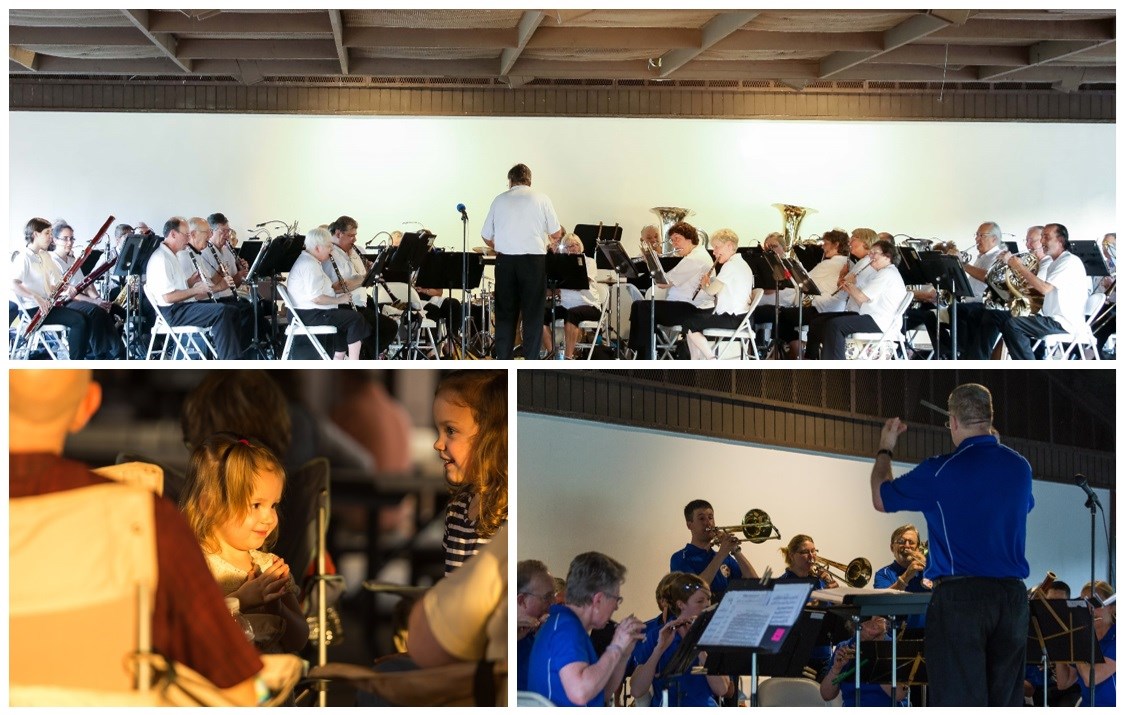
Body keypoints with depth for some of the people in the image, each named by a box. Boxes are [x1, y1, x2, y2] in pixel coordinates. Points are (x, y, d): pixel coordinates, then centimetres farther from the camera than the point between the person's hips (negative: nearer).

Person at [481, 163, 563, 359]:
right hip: (533, 260, -2)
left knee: (505, 313, 9)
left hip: (505, 261, 2)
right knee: (532, 314, 3)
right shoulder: (541, 199, 0)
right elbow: (556, 234, 1)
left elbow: (486, 237, 9)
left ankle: (503, 361, 9)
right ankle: (531, 363, 1)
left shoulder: (499, 200, 5)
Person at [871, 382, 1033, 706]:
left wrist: (884, 450, 23)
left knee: (960, 702, -4)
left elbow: (881, 498, 5)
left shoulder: (940, 471, -9)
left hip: (959, 597, -5)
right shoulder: (1020, 467, 6)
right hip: (1012, 594, 5)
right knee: (1007, 700, 9)